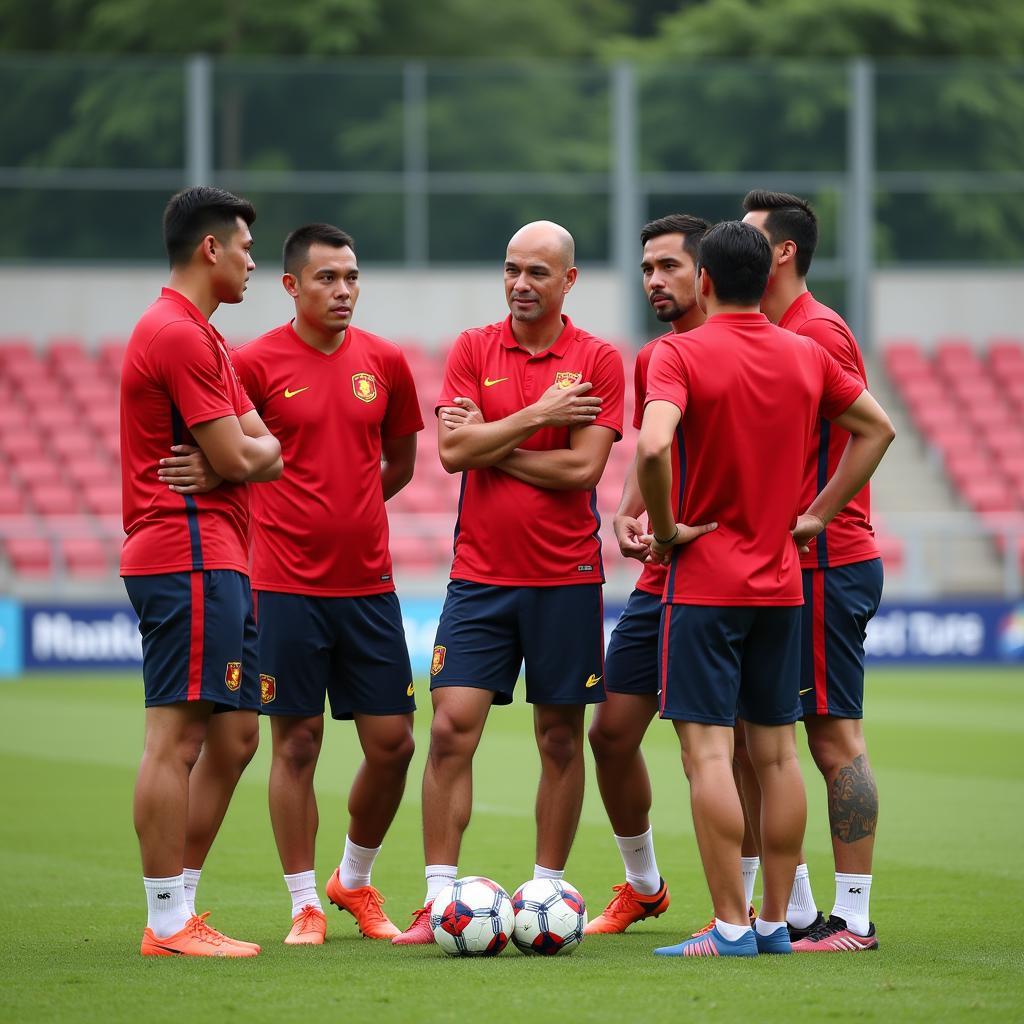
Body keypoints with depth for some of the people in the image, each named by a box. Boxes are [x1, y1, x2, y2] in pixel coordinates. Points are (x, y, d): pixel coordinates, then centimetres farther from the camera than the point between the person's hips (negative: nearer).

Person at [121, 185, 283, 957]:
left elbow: (266, 452, 14)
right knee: (177, 739, -9)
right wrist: (239, 456, 6)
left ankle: (177, 910, 16)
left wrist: (226, 462, -7)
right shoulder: (178, 335, -13)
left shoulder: (198, 335, 21)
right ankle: (169, 924, -7)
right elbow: (237, 458, -16)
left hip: (216, 563, 11)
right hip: (191, 555, -11)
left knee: (235, 736, 12)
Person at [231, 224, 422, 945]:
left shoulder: (384, 362, 6)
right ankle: (306, 906, 9)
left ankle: (356, 880, 24)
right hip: (287, 583, -4)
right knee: (296, 743, 0)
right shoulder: (256, 363, -5)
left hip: (369, 582, 4)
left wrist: (345, 513, 10)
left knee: (392, 742, 3)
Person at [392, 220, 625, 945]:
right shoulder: (472, 350, 6)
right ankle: (438, 901, -6)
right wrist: (537, 416, -12)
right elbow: (452, 450, -7)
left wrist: (490, 445, -8)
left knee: (561, 737, 5)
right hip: (480, 575, 1)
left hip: (566, 575, -1)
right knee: (451, 729, -7)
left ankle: (547, 893, 14)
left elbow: (582, 466, -11)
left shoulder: (598, 361, -1)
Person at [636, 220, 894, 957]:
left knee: (708, 752, -5)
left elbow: (652, 446, -27)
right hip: (781, 583, 6)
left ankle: (730, 927, -9)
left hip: (704, 583, -6)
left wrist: (666, 528, -12)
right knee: (776, 752, 10)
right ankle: (776, 921, 13)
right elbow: (878, 428, 18)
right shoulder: (806, 357, 7)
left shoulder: (681, 355, -11)